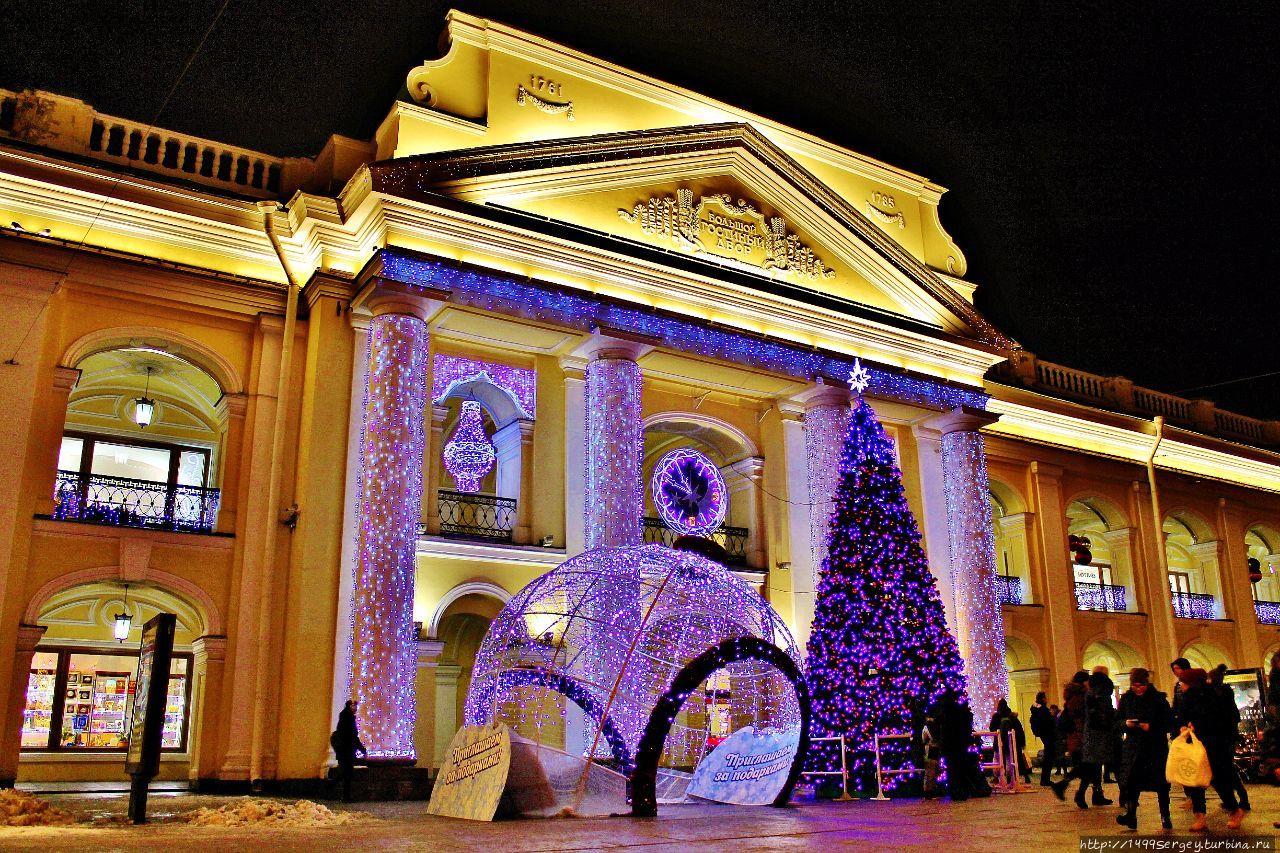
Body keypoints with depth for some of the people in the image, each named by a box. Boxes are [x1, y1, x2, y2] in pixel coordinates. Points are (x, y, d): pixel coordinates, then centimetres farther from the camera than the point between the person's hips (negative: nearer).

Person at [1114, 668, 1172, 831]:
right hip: (1133, 746, 2)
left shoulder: (1158, 699, -4)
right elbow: (1117, 722, 7)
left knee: (1161, 783, 7)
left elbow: (1169, 723, -6)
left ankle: (1165, 816, 20)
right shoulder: (1126, 699, 3)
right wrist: (1126, 723, -15)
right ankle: (1131, 815, -4)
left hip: (1156, 746, -1)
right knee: (1131, 781, -7)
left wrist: (1151, 726, -20)